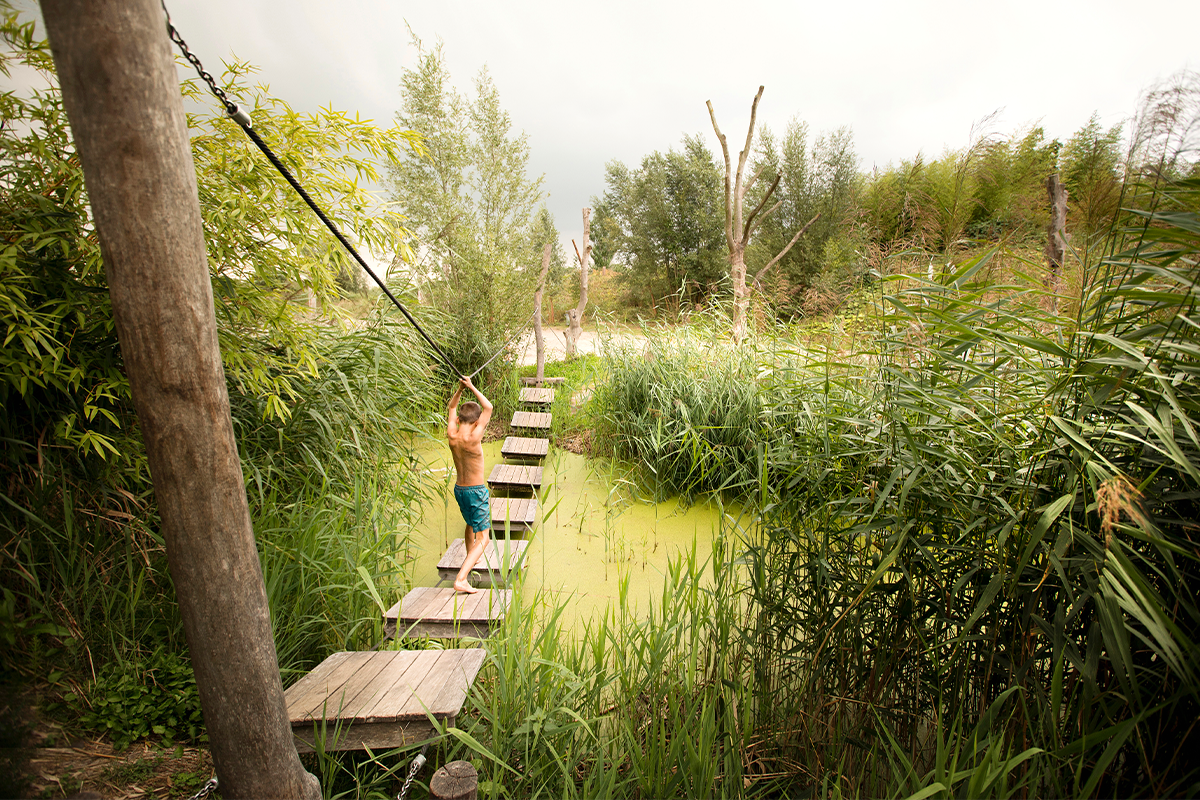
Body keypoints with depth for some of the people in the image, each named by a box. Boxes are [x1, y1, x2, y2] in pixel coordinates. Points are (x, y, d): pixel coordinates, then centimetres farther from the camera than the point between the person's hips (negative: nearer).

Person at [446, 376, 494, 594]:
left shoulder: (451, 436, -9)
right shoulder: (473, 439, -26)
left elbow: (451, 408, 9)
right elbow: (489, 408, -17)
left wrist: (460, 389, -1)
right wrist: (472, 388, -11)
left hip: (459, 489, 7)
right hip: (476, 491, -7)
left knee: (471, 524, 32)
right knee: (482, 538, -2)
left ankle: (470, 559, 52)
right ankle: (460, 580, -16)